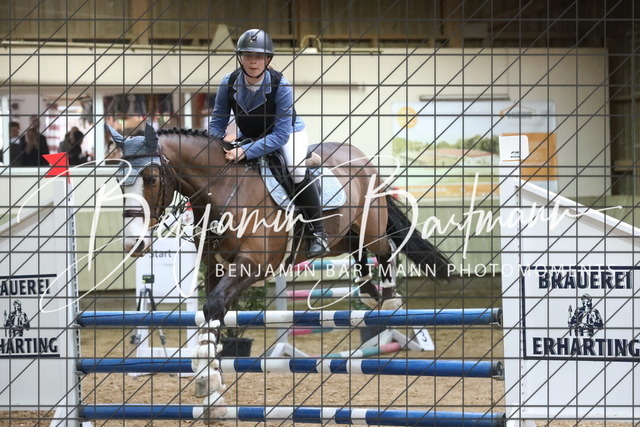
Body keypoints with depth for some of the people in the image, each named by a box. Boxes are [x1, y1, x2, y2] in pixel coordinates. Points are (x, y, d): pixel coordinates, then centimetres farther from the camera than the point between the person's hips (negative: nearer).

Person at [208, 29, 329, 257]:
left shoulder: (281, 86, -30)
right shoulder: (229, 83, -19)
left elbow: (280, 134, -32)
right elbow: (217, 122, -8)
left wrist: (246, 151, -42)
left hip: (287, 135, -5)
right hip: (248, 136, 5)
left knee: (296, 169, -33)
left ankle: (318, 233, -19)